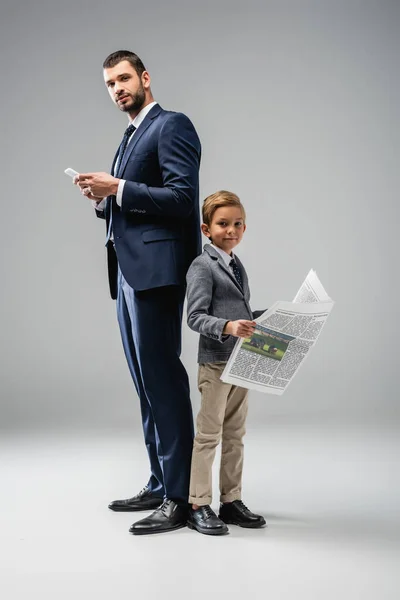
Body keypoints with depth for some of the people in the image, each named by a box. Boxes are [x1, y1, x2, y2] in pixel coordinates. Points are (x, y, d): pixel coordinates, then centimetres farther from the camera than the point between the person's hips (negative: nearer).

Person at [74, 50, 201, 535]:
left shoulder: (172, 126, -3)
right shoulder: (129, 138, 24)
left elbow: (182, 198, -15)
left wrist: (118, 188, -15)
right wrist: (102, 200, 5)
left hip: (156, 271, -9)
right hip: (127, 272, 10)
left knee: (163, 382, -9)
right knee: (147, 384, 11)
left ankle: (178, 499, -2)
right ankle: (159, 485, 20)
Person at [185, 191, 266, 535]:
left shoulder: (237, 266, 16)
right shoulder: (202, 266, -9)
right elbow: (195, 317, -18)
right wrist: (228, 326, -31)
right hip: (215, 361, -8)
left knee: (235, 435, 14)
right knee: (209, 435, -1)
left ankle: (232, 501, 24)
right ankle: (199, 506, 9)